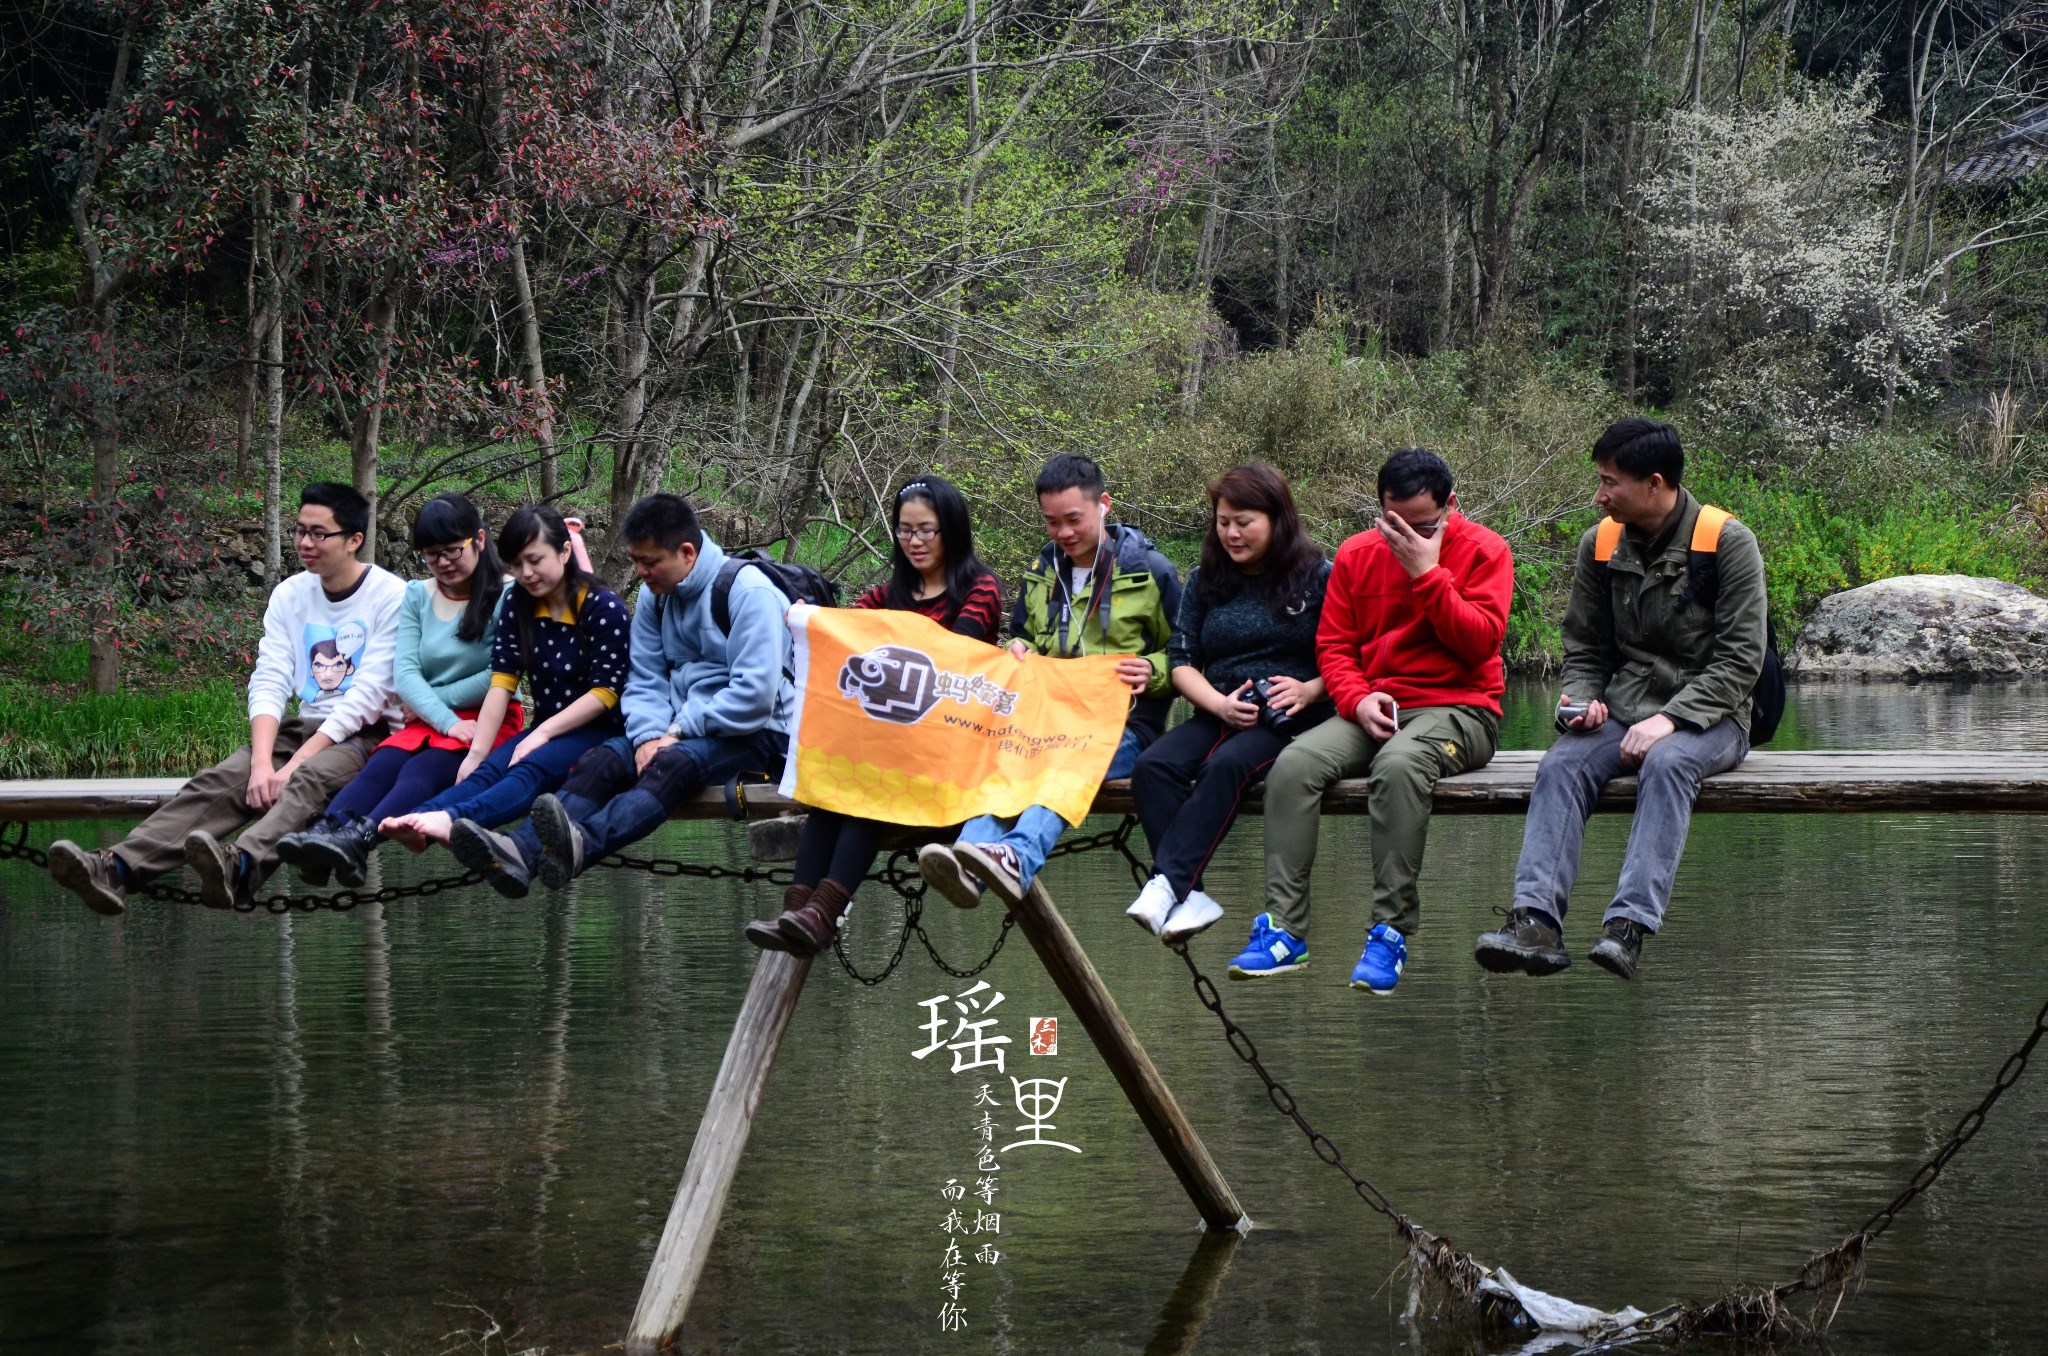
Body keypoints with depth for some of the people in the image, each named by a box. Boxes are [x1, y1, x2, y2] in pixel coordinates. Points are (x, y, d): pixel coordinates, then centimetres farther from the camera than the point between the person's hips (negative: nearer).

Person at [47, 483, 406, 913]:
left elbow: (367, 695, -14)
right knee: (219, 781, -21)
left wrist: (296, 763, -21)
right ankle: (118, 867, -42)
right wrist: (262, 763, -19)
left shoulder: (391, 597, -7)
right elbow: (269, 684, -1)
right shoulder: (289, 595, 10)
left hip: (366, 732, -5)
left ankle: (241, 867, -66)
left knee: (307, 780, -37)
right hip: (305, 727, 5)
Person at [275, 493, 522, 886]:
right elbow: (404, 672, 1)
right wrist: (447, 721, -15)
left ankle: (358, 841, -61)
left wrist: (434, 701, -4)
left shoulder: (508, 596, -1)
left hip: (490, 721, -5)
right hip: (429, 721, 5)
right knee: (382, 765, -28)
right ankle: (325, 832, -57)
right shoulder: (417, 596, 14)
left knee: (422, 770, -34)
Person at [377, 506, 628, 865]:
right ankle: (418, 825, -56)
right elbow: (502, 681, -1)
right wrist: (477, 751, -12)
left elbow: (605, 692, -13)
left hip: (599, 730, -5)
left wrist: (543, 733, -19)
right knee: (489, 771, -26)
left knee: (529, 769, -34)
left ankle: (452, 821, -64)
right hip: (545, 731, 5)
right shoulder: (518, 604, 7)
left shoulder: (603, 606, -9)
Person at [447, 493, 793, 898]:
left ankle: (583, 843, -64)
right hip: (681, 730, 7)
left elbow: (754, 695, -21)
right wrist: (649, 736, -12)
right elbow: (645, 679, 9)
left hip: (757, 733, -7)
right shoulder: (656, 594, 10)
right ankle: (521, 852, -45)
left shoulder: (747, 591, -14)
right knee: (603, 759, -20)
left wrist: (677, 733, -19)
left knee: (674, 763, -36)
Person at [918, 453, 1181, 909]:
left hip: (1124, 725, -4)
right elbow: (1022, 636, 32)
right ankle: (969, 864, -58)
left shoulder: (1149, 571, 4)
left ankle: (1017, 856, -66)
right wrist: (1018, 650, 8)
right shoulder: (1042, 572, 18)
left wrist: (1153, 671, -14)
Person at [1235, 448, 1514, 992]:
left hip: (1458, 709, -4)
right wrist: (1358, 699, -9)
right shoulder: (1356, 554, 11)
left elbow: (1480, 641, -11)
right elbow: (1333, 645, 11)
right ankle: (1284, 930, -26)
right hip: (1373, 712, 4)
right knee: (1294, 763, -25)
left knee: (1399, 764, -38)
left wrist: (1427, 571, -15)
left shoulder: (1484, 552, 1)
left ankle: (1392, 933, -32)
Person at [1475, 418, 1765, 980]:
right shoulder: (1600, 544, 9)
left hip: (1707, 716, -4)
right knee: (1560, 765, -26)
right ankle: (1535, 922, -40)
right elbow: (1584, 648, 17)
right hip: (1622, 713, 4)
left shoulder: (1727, 542, -6)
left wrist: (1670, 719, -21)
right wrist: (1581, 700, -6)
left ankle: (1630, 926, -46)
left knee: (1668, 763, -37)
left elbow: (1741, 659, -10)